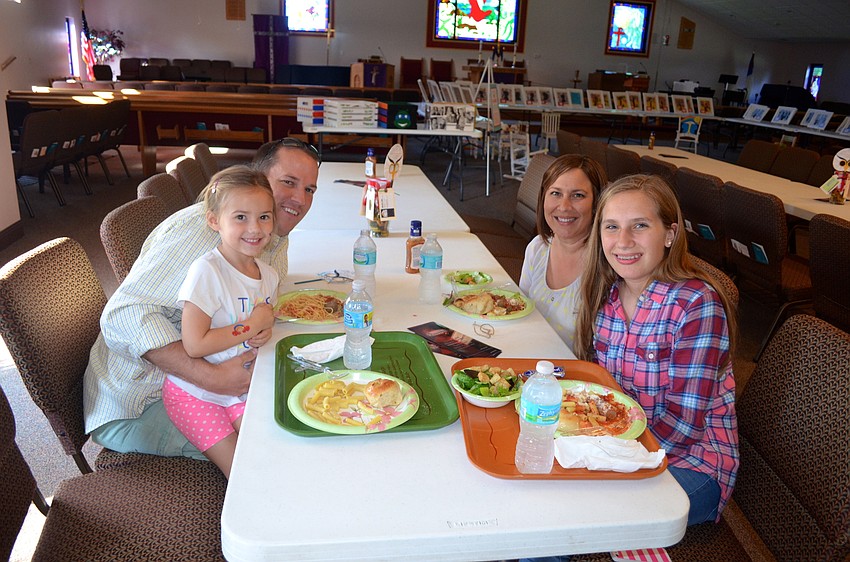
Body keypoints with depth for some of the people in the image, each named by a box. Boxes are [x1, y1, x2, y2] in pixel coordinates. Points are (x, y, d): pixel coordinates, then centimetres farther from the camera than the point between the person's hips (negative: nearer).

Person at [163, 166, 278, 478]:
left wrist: (265, 332, -7)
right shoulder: (207, 271, -22)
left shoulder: (268, 274, 0)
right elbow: (194, 345, -26)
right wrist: (252, 326, -19)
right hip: (193, 393, -6)